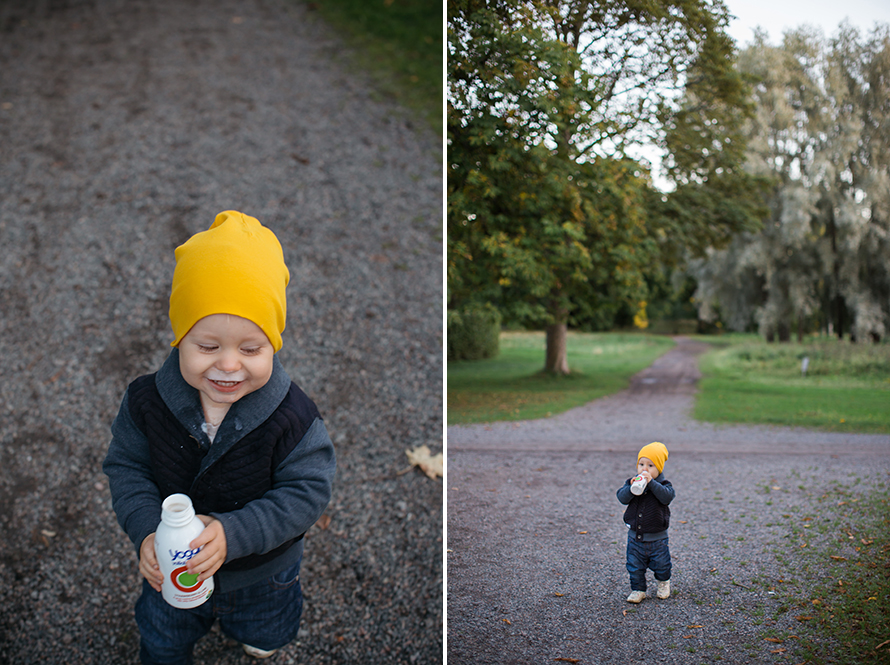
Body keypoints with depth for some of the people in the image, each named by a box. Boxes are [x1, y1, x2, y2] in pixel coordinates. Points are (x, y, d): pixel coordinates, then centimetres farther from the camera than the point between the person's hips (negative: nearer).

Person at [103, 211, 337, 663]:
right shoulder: (147, 401, -26)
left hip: (261, 572, 0)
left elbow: (307, 492, -28)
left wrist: (233, 533, -38)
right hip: (172, 567, 1)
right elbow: (126, 467, -13)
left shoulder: (291, 417, -34)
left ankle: (253, 627, 70)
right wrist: (146, 531, -30)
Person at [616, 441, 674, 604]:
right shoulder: (631, 482, -3)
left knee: (661, 565, 13)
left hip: (657, 537, -2)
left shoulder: (663, 484, -10)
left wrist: (651, 483, -35)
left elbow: (667, 497, -29)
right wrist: (631, 487, -32)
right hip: (635, 536, 2)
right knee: (635, 566, 9)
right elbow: (622, 497, -15)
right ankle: (638, 590, 26)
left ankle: (663, 583, 42)